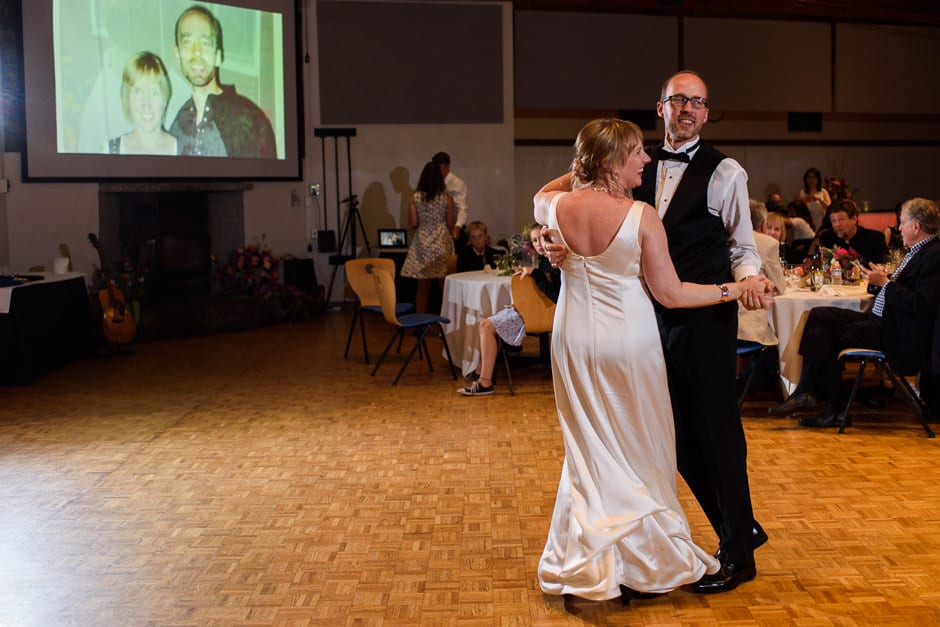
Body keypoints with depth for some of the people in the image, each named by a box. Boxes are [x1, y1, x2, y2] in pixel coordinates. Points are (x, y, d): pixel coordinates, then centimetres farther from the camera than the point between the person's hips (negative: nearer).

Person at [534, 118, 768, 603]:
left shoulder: (557, 207, -6)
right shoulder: (641, 216, -18)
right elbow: (671, 294, -11)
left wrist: (579, 171, 15)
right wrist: (736, 289, -3)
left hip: (574, 340, 4)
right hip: (627, 341, -4)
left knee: (589, 449, 16)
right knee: (638, 449, 12)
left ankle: (586, 561, 25)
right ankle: (642, 563, 22)